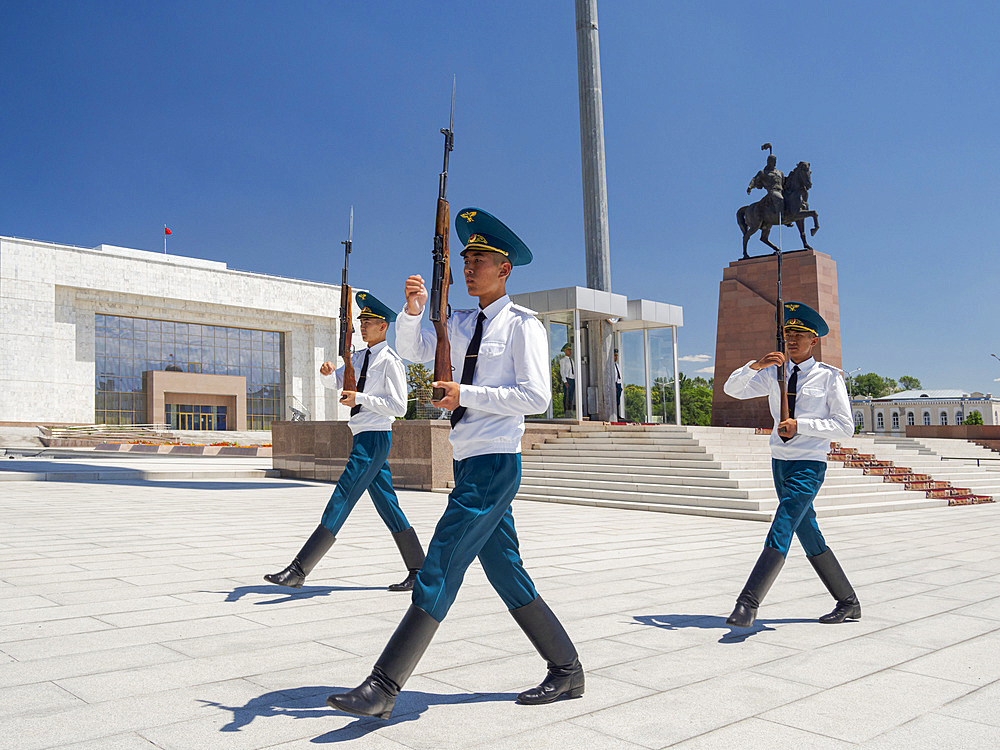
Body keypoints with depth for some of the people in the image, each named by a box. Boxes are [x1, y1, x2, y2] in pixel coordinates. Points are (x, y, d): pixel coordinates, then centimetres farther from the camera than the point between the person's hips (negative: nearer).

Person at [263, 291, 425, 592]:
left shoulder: (390, 361, -10)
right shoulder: (359, 357, 15)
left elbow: (399, 407, -13)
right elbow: (335, 383, 17)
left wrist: (360, 399, -18)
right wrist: (328, 372, -6)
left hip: (374, 439, -9)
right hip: (362, 438, 9)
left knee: (340, 502, -9)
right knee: (388, 506, 11)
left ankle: (298, 571, -7)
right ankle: (418, 570, 18)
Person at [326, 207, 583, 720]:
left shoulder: (523, 324, -6)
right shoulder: (461, 323, 16)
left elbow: (536, 397, -13)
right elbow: (413, 350, 11)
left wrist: (465, 395, -16)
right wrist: (413, 310, -8)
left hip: (495, 465, -8)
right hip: (468, 463, 8)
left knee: (439, 570, -10)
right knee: (507, 575, 12)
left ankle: (384, 687, -5)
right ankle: (566, 671, 24)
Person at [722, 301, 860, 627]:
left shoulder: (829, 376, -4)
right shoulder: (775, 375, 8)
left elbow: (845, 426, -5)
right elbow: (732, 389, 1)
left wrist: (801, 425, -16)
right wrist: (757, 365, -15)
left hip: (809, 465, -6)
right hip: (780, 462, 6)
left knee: (780, 531, -17)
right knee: (810, 539, 12)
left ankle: (748, 602, -19)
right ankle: (848, 603, 26)